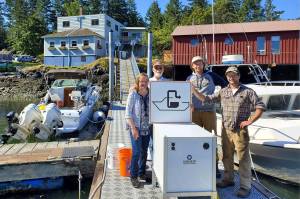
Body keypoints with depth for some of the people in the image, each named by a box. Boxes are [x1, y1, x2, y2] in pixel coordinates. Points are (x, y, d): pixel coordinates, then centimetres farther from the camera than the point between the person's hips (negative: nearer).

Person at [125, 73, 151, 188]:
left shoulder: (150, 94, 1)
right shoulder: (133, 94, -9)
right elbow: (128, 113, -10)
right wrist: (133, 128, -15)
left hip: (147, 128, 4)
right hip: (136, 128, -4)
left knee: (144, 151, 13)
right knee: (136, 152, -5)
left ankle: (142, 173, 30)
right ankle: (133, 176, 10)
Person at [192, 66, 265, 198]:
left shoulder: (248, 92, -2)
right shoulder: (223, 92, 9)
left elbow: (260, 107, -2)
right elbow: (206, 99, 9)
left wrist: (250, 121, -10)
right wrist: (193, 90, 0)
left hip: (240, 131, -4)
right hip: (226, 130, 4)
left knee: (243, 159, 0)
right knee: (227, 156, 15)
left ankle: (245, 186, 11)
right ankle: (228, 179, 32)